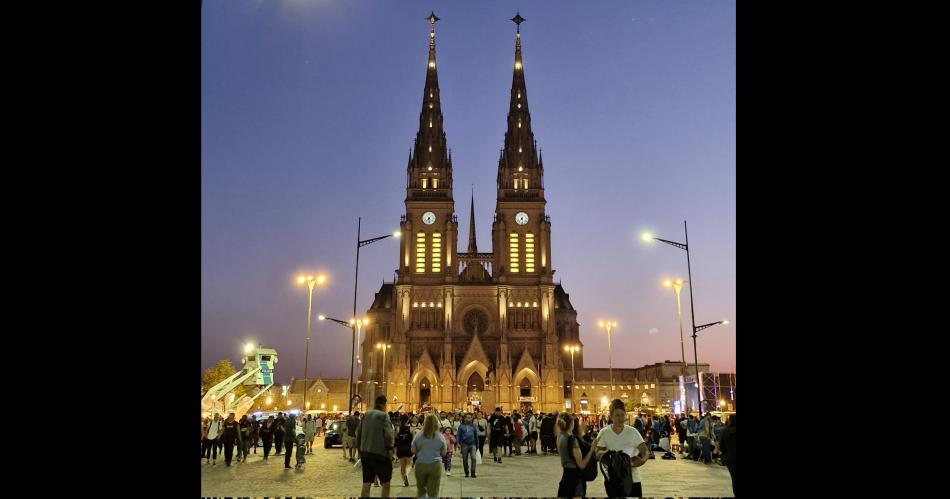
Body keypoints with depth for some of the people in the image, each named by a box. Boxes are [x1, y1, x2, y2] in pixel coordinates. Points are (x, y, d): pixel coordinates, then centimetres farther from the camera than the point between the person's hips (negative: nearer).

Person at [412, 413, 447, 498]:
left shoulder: (418, 435, -4)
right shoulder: (440, 436, -5)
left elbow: (413, 451, 2)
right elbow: (444, 453, 3)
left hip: (420, 465, 1)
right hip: (435, 465, -1)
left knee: (420, 489, 19)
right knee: (433, 492, 5)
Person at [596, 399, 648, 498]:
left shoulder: (632, 431, -1)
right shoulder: (604, 432, -3)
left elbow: (645, 450, -4)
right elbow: (598, 453, -3)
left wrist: (642, 460, -25)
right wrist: (603, 455, -25)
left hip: (632, 478, 1)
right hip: (612, 479, 0)